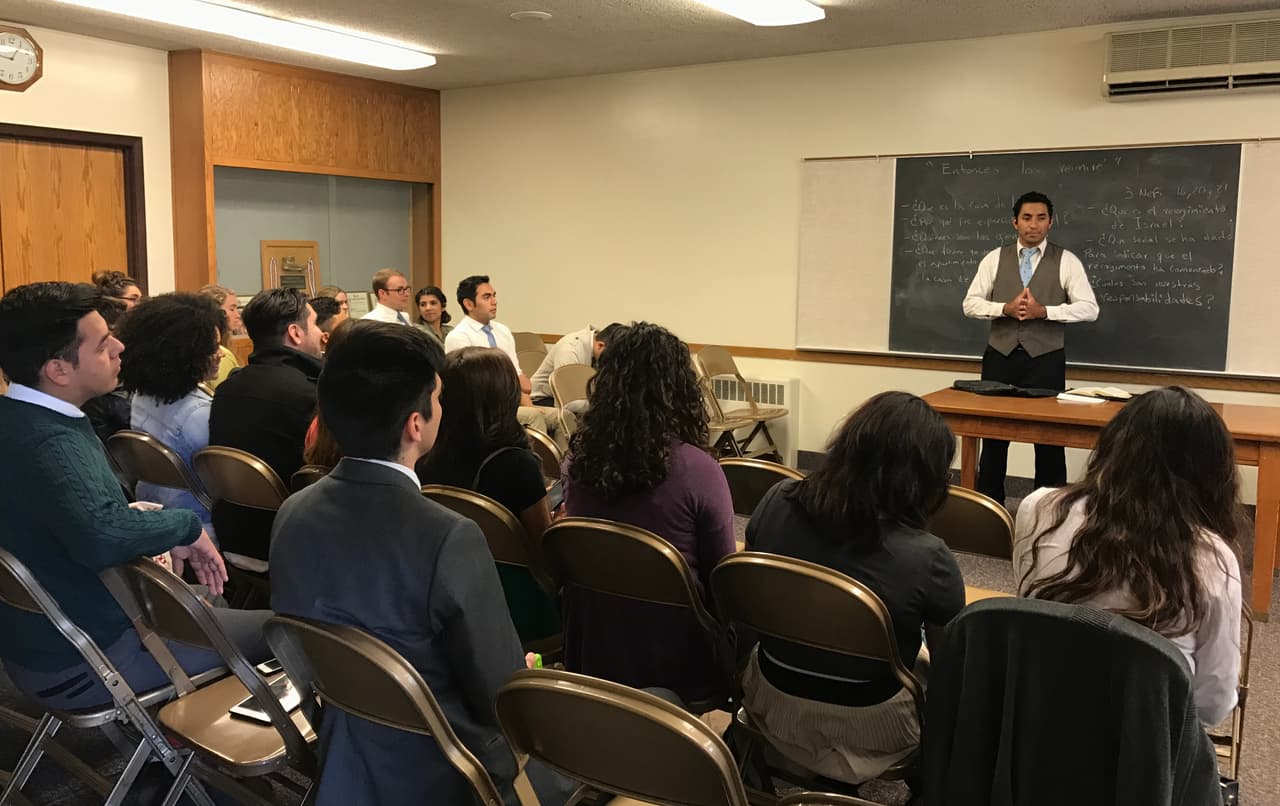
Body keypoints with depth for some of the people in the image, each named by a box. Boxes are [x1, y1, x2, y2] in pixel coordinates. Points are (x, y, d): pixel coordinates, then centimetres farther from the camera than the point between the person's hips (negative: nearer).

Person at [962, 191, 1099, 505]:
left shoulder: (1067, 261, 0)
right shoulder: (994, 258, 5)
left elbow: (1089, 308, -7)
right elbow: (971, 303, 2)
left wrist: (1043, 310, -19)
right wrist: (1006, 308, -15)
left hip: (1045, 360, -2)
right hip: (1000, 356, 2)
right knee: (993, 432, 8)